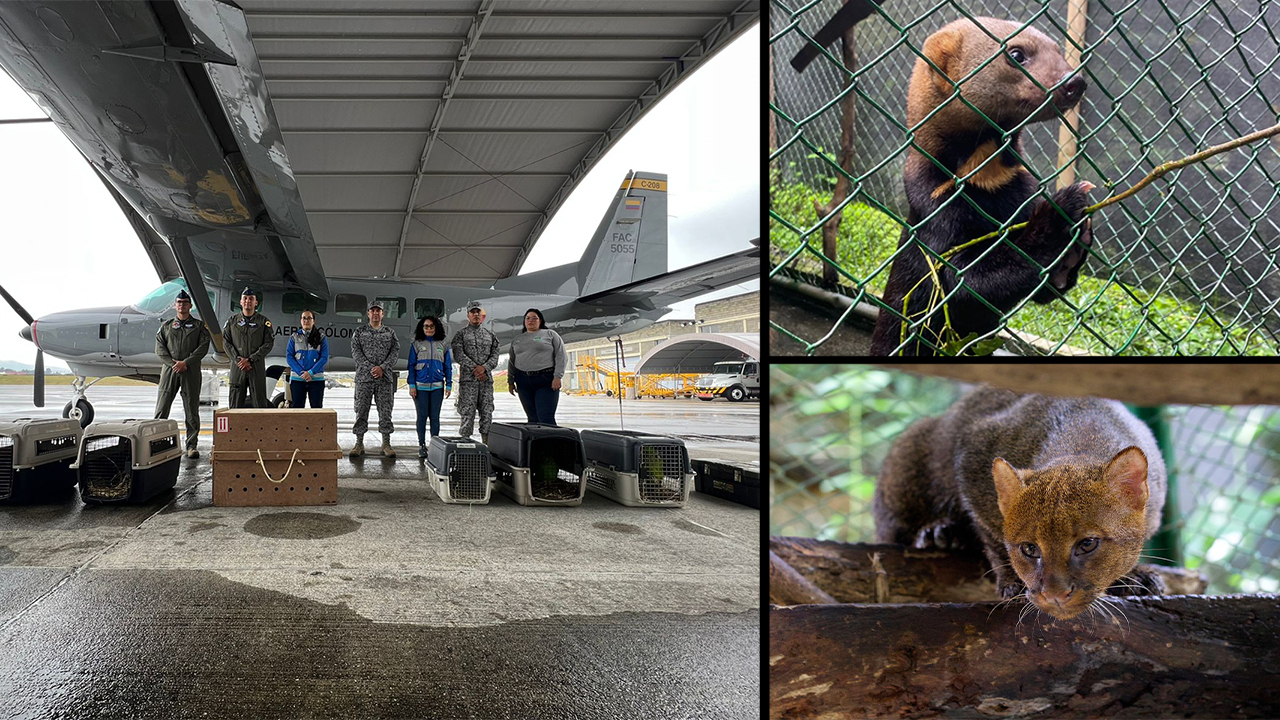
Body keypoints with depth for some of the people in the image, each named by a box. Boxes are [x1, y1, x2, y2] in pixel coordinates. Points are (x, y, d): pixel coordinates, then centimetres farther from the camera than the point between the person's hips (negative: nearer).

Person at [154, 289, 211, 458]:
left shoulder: (199, 325, 9)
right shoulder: (166, 326, 15)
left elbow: (203, 346, -1)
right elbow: (160, 348, 7)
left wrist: (185, 362, -12)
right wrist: (172, 363, -9)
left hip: (191, 371, -2)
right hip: (169, 370, 2)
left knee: (191, 410, -1)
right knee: (161, 408, -1)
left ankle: (191, 445, 1)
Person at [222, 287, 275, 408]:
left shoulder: (263, 321, 5)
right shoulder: (232, 320, 12)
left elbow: (269, 343, -3)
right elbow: (225, 341, 7)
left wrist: (250, 360, -11)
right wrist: (238, 359, -8)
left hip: (257, 367, -2)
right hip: (237, 367, 2)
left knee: (259, 401, -2)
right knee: (235, 403, 3)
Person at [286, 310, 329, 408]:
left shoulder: (321, 338, 6)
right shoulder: (294, 337, 9)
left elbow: (324, 358, -1)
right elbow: (289, 357, 2)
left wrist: (311, 372, -14)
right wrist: (301, 373, -12)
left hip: (316, 379, -1)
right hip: (297, 379, 1)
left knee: (317, 406, 1)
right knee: (297, 406, 1)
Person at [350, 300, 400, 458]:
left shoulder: (390, 333, 11)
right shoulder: (360, 331, 9)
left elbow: (395, 352, 2)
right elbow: (356, 352, -1)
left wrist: (382, 368, -13)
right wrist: (370, 368, -12)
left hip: (385, 378, 1)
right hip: (364, 377, 0)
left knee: (385, 411, 1)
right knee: (361, 410, 0)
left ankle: (386, 444, 6)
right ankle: (359, 443, 7)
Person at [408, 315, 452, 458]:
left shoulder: (443, 345, 9)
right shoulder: (416, 345, 4)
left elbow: (448, 366, 11)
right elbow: (411, 366, 3)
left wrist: (449, 385, 5)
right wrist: (412, 385, -4)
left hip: (437, 386, 1)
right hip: (420, 386, -1)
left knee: (435, 416, 3)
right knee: (422, 416, 2)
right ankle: (422, 445, 9)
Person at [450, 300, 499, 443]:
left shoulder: (490, 336, 16)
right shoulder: (461, 334, 6)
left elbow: (494, 356, 5)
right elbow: (459, 355, -6)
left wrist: (484, 368, -14)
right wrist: (475, 368, -15)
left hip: (486, 379, 3)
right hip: (467, 379, -3)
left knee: (487, 413, 3)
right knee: (468, 413, -5)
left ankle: (486, 443, 7)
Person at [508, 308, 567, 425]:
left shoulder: (550, 334, 6)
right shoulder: (517, 339, 19)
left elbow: (561, 356, -1)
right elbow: (511, 362, 22)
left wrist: (557, 377, -11)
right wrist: (510, 381, 14)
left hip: (546, 381, -4)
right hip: (523, 382, 4)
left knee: (546, 419, -12)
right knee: (532, 419, 3)